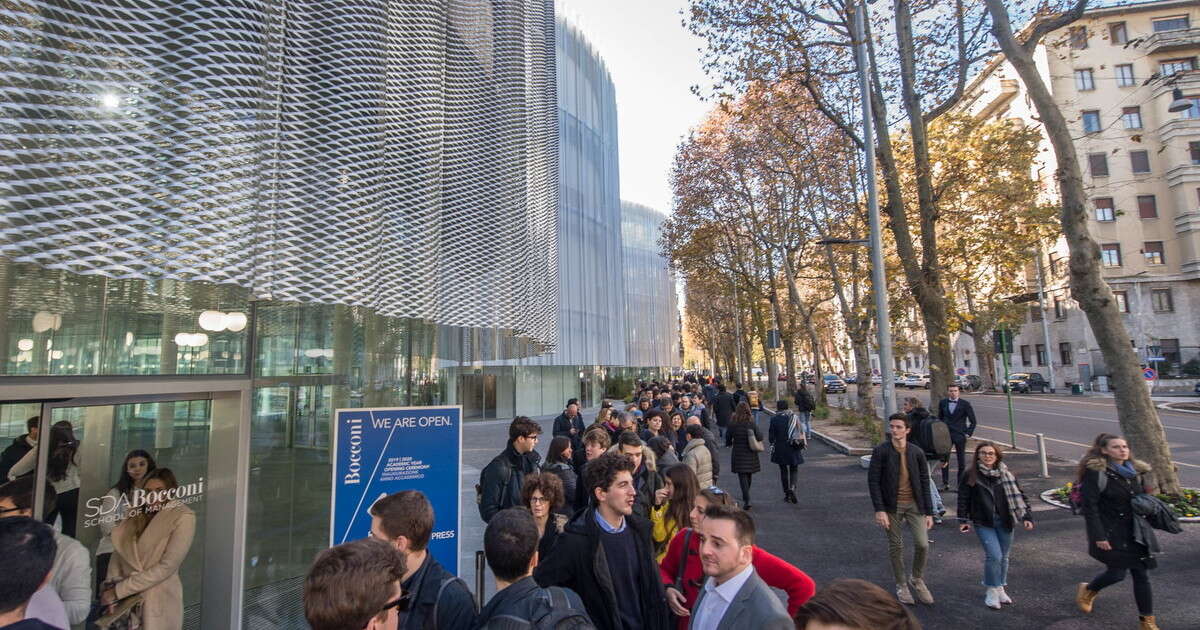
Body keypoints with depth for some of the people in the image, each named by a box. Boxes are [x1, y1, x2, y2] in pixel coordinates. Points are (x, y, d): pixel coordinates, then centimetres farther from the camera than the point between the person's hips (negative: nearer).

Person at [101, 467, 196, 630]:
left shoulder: (183, 517, -11)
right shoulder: (137, 516, 8)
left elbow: (166, 567, -15)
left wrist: (118, 591, -13)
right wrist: (111, 585, -11)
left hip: (158, 603, -4)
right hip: (126, 601, 5)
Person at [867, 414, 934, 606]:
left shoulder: (916, 453, 1)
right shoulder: (880, 451, -8)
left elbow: (924, 483, 6)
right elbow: (873, 481, -9)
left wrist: (929, 512, 2)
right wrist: (879, 510, -14)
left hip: (914, 504, 2)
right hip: (892, 506, -2)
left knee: (922, 544, -3)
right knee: (896, 547, 8)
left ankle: (917, 580, 24)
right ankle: (901, 585, 27)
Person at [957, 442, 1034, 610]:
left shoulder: (1006, 474, 2)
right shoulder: (970, 475, -6)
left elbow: (1019, 495, 4)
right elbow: (963, 498, -2)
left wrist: (1027, 517, -4)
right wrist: (963, 520, -4)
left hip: (1004, 522, 3)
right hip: (983, 522, -3)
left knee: (1003, 556, 12)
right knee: (994, 555, -10)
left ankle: (1000, 588, 32)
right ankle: (991, 591, 9)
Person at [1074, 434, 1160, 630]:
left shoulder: (1135, 471, 7)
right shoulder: (1096, 472, -16)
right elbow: (1089, 507, -17)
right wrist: (1098, 536, -18)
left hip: (1133, 532, 6)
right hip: (1110, 533, -6)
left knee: (1142, 574, 6)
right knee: (1117, 572, -1)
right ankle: (1087, 590, 28)